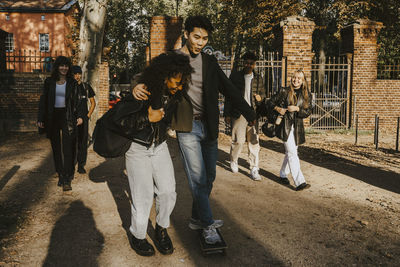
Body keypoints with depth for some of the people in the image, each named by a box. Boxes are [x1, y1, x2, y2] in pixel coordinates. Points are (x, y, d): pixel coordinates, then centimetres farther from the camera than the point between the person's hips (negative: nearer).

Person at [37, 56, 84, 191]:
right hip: (53, 118, 2)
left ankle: (66, 180, -7)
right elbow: (43, 100, 8)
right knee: (56, 148, 6)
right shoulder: (49, 82, 7)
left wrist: (80, 116, -8)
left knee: (68, 148, -8)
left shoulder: (72, 83, 4)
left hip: (67, 117, -2)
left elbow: (77, 101, 4)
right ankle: (61, 175, 15)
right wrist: (40, 118, 3)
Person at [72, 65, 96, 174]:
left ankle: (81, 165, 5)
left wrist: (88, 115, 3)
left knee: (83, 142, -1)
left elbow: (93, 103, 13)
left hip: (83, 118, 1)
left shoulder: (86, 86, 8)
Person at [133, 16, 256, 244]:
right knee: (198, 178, -4)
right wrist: (137, 86, -33)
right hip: (187, 128, -5)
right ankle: (207, 225, 12)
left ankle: (197, 218, 29)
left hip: (209, 127, 5)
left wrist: (250, 114, 5)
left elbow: (228, 88, 10)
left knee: (209, 177, 11)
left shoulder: (210, 62, 9)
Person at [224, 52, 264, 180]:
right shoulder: (235, 76, 5)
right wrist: (227, 114, -1)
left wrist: (260, 98, -3)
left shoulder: (258, 79, 12)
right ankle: (233, 160, 27)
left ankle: (254, 170, 8)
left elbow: (262, 94, 23)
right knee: (238, 140, -1)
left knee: (254, 142, 1)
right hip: (238, 114, -2)